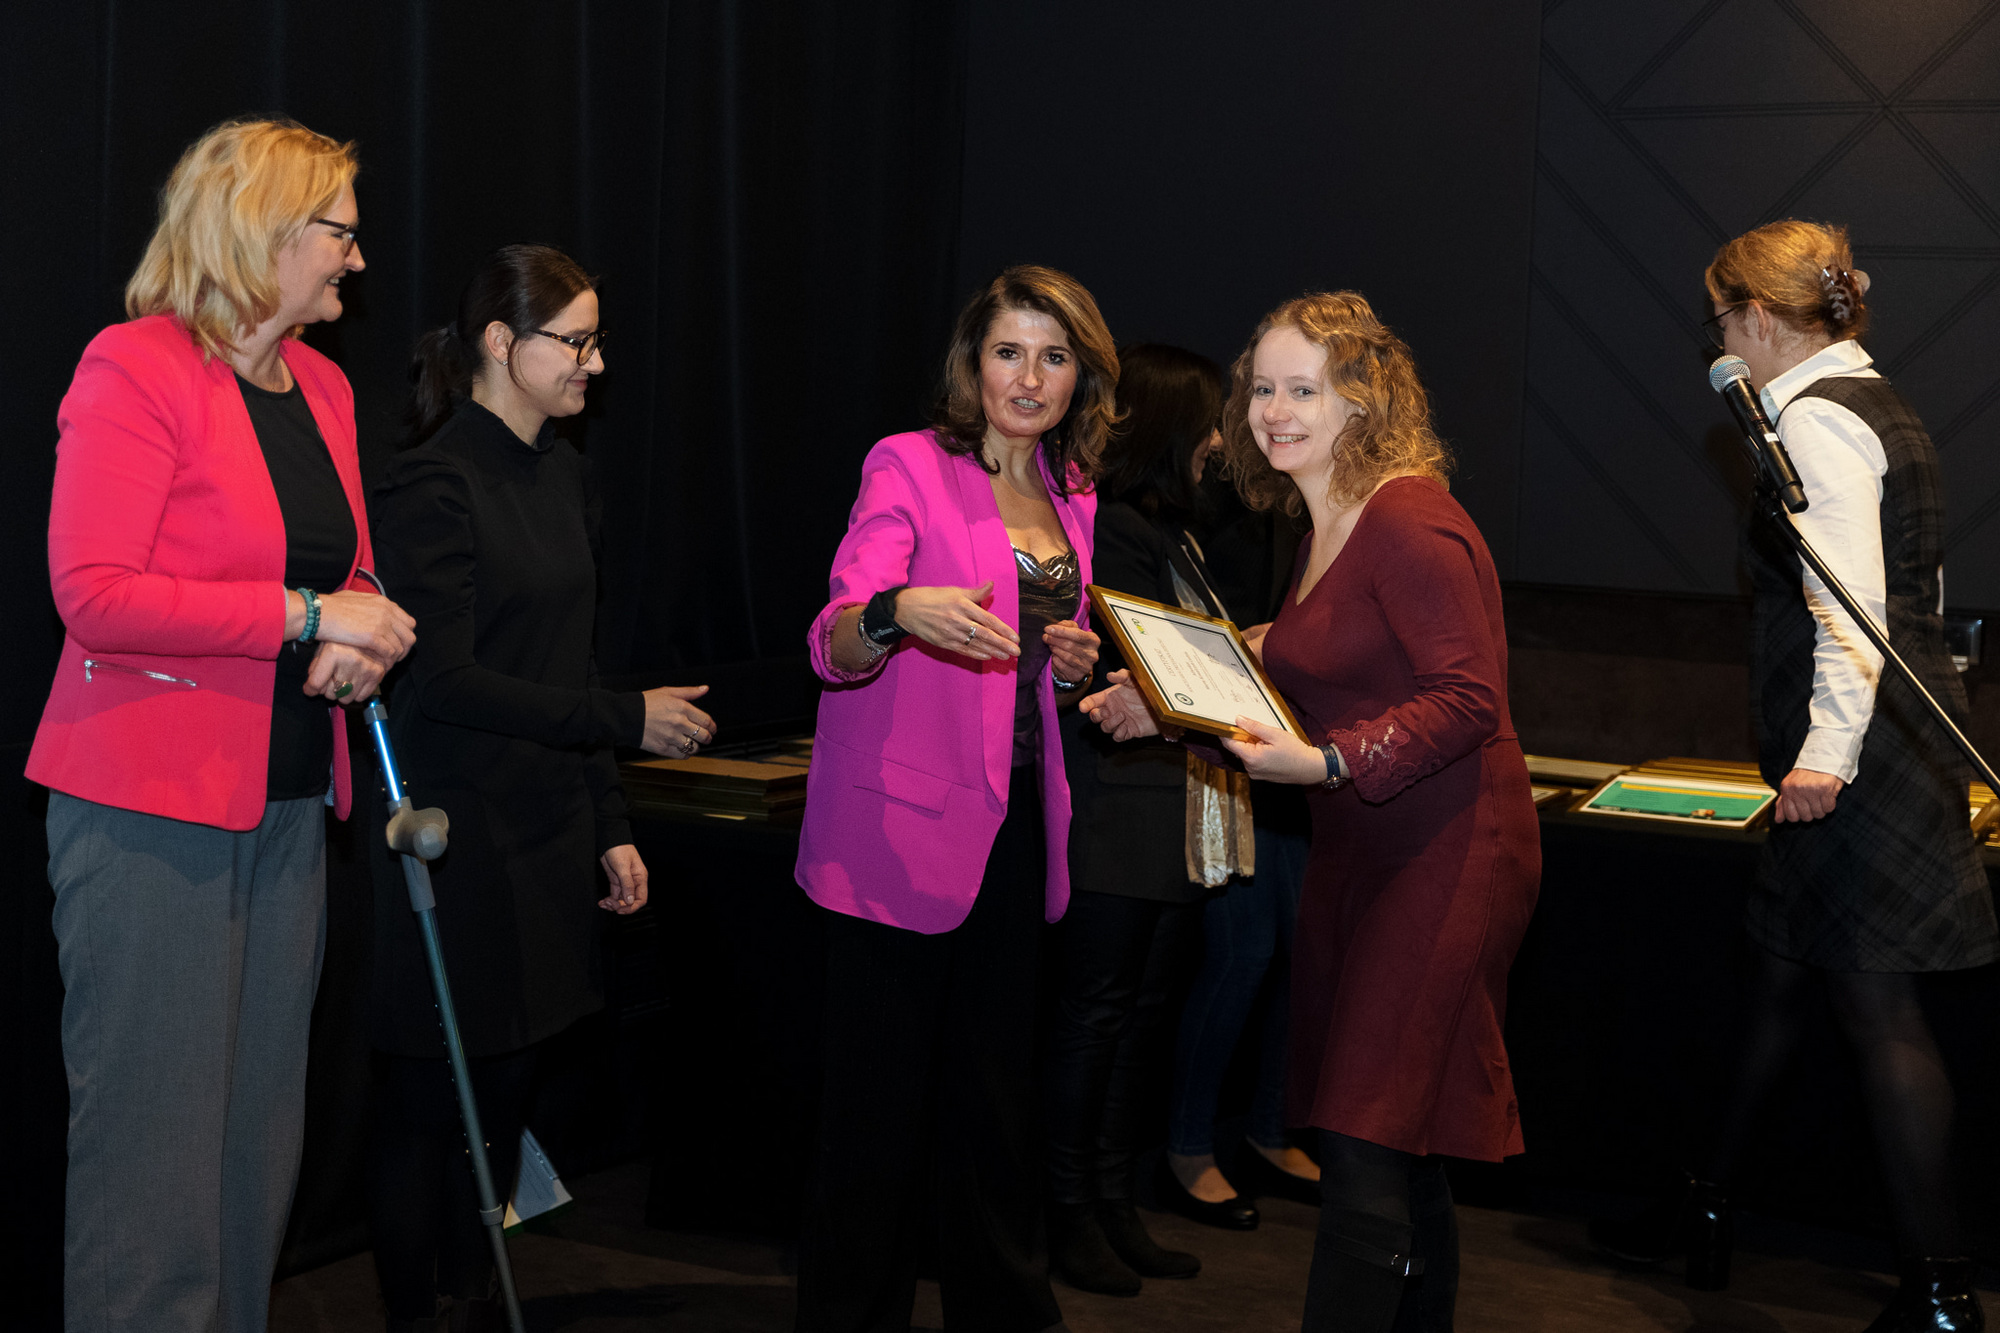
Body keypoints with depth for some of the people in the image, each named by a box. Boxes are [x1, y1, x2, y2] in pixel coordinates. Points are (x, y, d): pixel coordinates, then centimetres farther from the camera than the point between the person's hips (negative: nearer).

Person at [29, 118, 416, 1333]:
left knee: (261, 1124, 11)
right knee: (156, 1127, -4)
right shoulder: (137, 369, -10)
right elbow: (92, 591, -18)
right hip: (153, 807, -7)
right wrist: (307, 615, -17)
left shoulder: (321, 386, 14)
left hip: (288, 806, 8)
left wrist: (365, 638, 1)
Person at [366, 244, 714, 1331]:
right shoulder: (433, 486, -13)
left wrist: (611, 828, 15)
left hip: (547, 838, 8)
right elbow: (443, 681, -18)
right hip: (457, 841, -8)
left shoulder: (566, 478, 12)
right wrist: (629, 719, -15)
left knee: (505, 1091, 13)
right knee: (429, 1100, 2)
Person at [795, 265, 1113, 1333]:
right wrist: (900, 613, -37)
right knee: (880, 1094, -2)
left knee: (995, 1085, 14)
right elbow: (832, 646, -16)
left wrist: (1073, 664, 3)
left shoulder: (1070, 495, 14)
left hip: (1015, 823, 6)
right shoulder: (909, 467, -6)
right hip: (899, 832, -6)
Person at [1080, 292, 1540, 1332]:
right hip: (1355, 853, 9)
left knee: (1367, 1153, -10)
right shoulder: (1323, 525, 13)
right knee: (1396, 1150, 15)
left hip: (1443, 856, -9)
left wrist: (1325, 763, -29)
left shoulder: (1411, 525, -17)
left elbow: (1467, 700, -21)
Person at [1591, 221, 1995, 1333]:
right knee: (1785, 977, 17)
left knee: (1876, 1000, -6)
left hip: (1859, 751, -11)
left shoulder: (1817, 420, -13)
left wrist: (1829, 750, -26)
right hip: (1905, 729, 11)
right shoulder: (1879, 407, 17)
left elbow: (1851, 604, -23)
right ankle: (1710, 1215, 30)